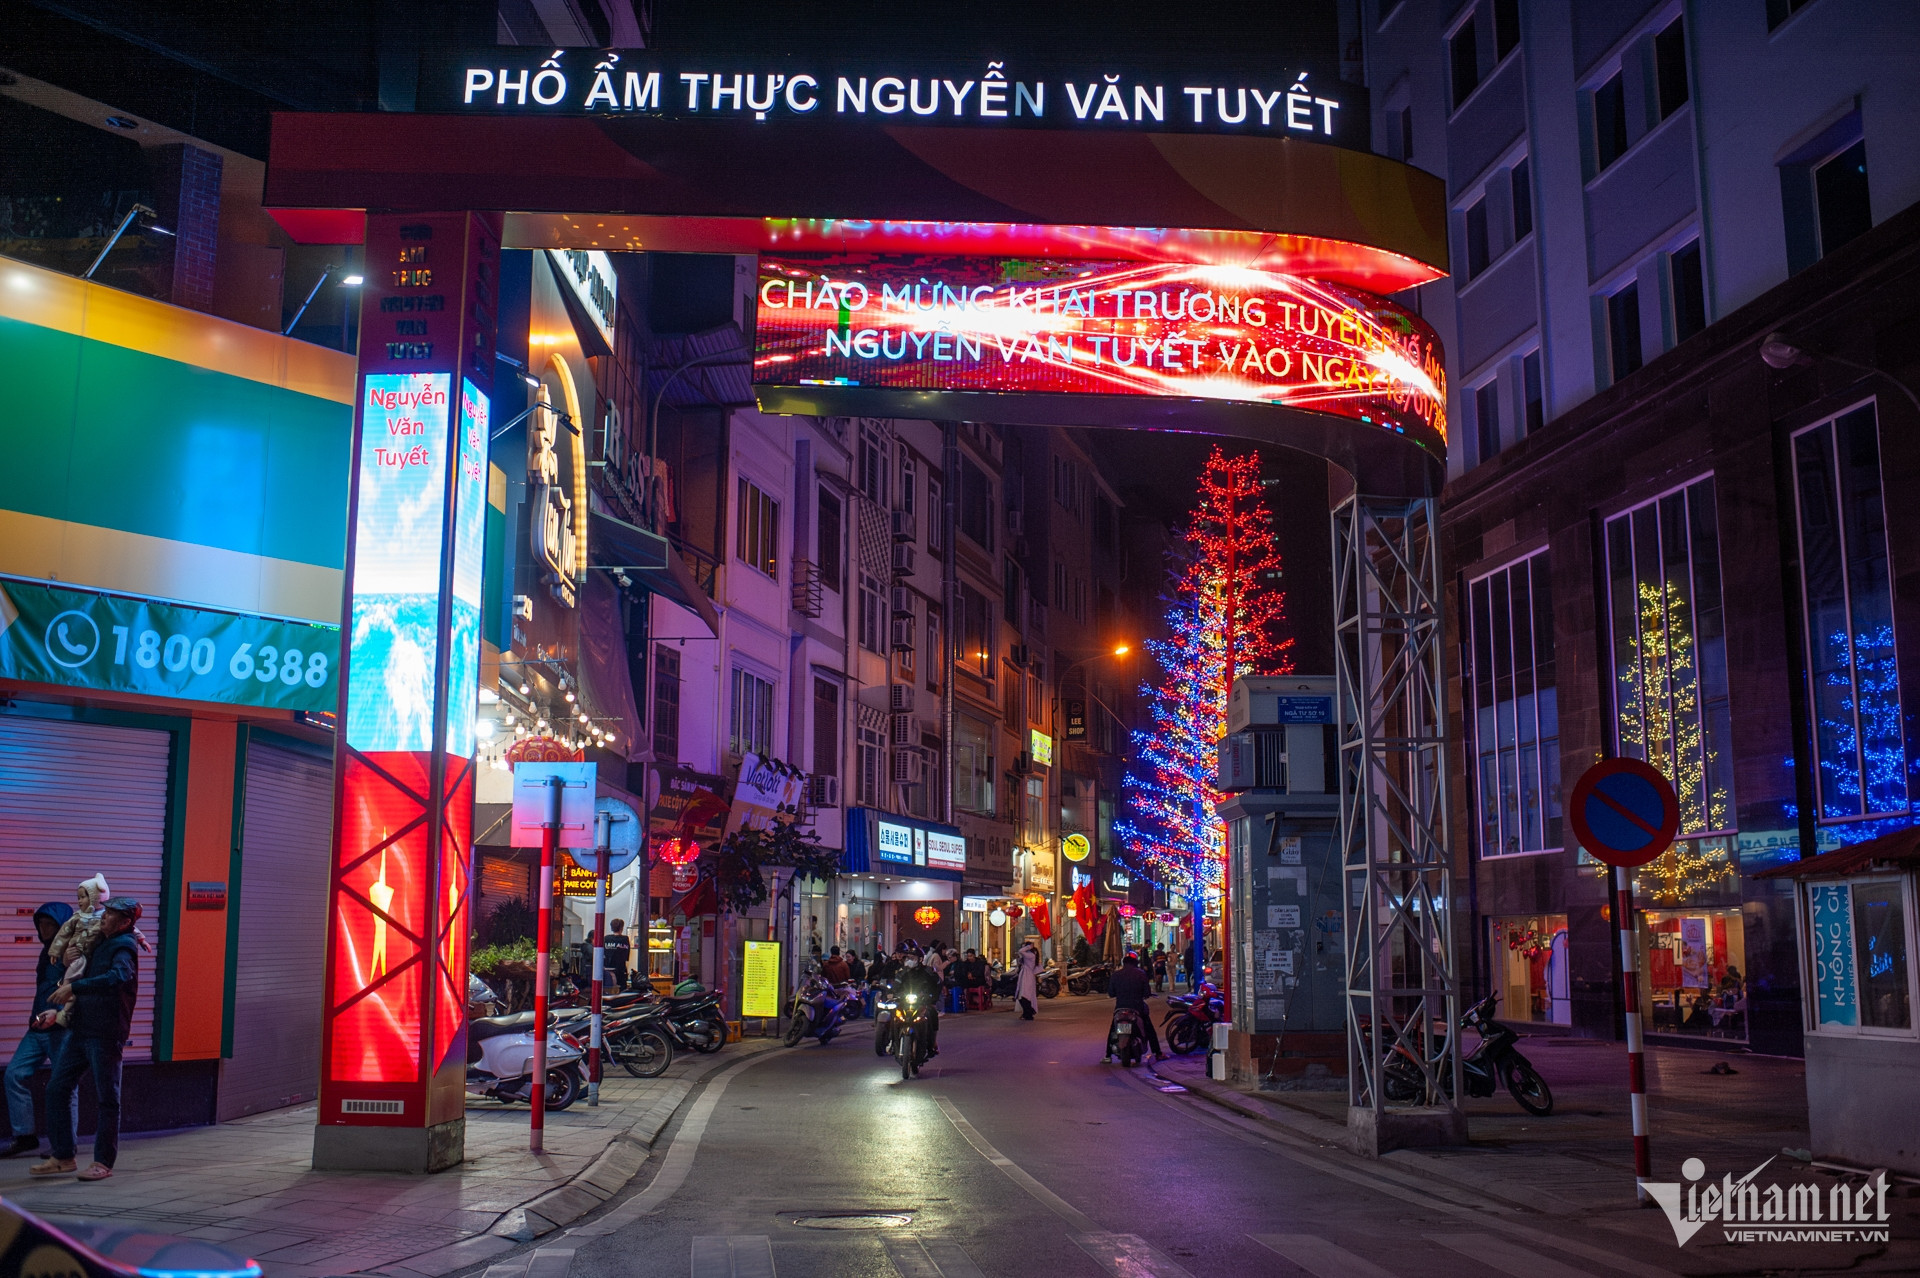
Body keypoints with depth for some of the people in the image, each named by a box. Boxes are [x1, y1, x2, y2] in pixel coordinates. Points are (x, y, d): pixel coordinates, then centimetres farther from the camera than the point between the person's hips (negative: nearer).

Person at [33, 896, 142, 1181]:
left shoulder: (124, 947, -11)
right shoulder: (100, 943, 16)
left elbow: (118, 976, -32)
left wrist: (74, 987, -32)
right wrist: (69, 981, 9)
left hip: (106, 1035, -9)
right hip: (81, 1029, 9)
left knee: (107, 1098, -1)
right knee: (57, 1088, 7)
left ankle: (103, 1162, 7)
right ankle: (62, 1157, 15)